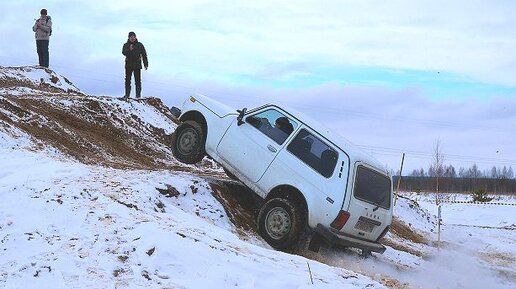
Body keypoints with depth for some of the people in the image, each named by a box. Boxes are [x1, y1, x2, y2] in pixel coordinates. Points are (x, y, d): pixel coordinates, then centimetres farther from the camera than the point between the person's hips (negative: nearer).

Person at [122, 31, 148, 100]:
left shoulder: (140, 45, 6)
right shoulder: (126, 45, 6)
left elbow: (144, 55, 8)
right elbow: (124, 52, -11)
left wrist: (146, 64, 3)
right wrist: (129, 50, -30)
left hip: (137, 65, -1)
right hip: (128, 65, 1)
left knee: (138, 80, -2)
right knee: (127, 80, 1)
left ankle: (138, 94, 4)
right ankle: (127, 94, 6)